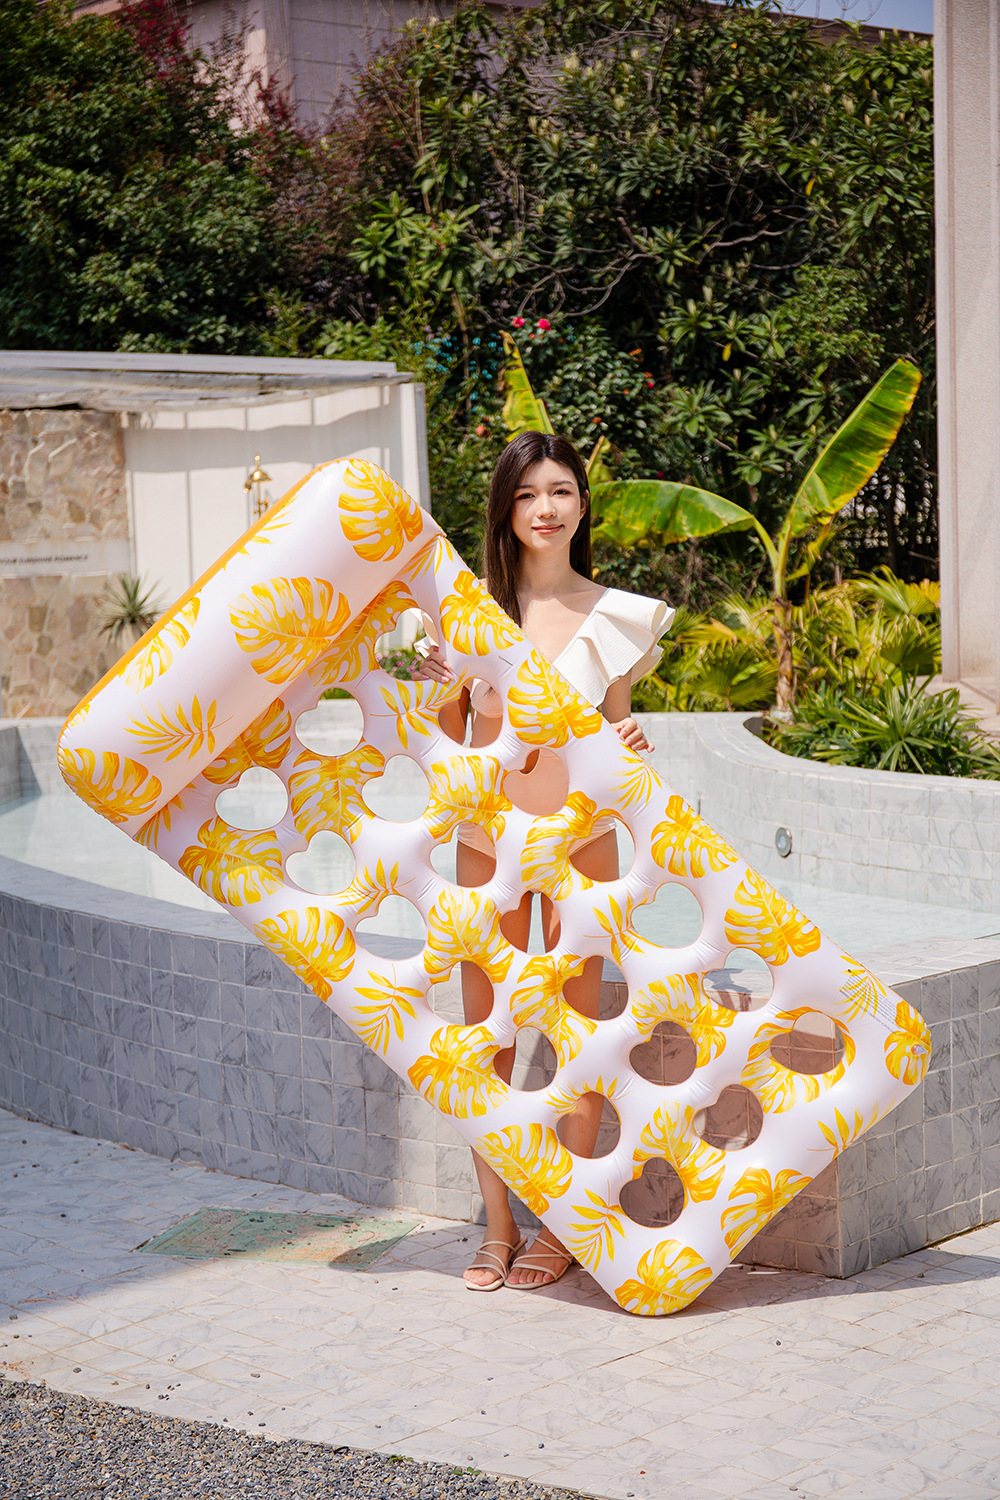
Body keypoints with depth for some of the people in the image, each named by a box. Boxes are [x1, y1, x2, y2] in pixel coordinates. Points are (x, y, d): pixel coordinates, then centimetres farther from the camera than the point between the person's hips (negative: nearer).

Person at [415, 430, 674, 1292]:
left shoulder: (612, 617, -1)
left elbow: (616, 734, 6)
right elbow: (450, 746, 6)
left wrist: (629, 744, -16)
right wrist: (443, 690, -13)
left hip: (577, 834, -2)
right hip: (487, 838, 2)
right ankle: (498, 1226, 17)